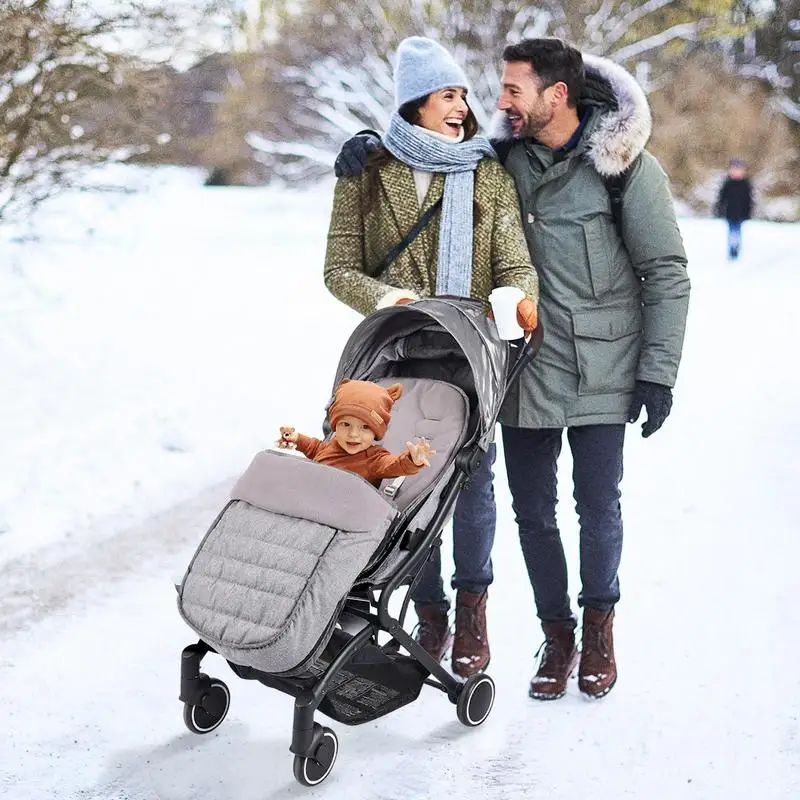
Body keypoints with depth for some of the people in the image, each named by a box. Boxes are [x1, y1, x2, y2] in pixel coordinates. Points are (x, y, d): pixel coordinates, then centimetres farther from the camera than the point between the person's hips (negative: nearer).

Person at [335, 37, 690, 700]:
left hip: (602, 373, -3)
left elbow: (666, 273, -5)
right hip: (526, 371, 3)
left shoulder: (625, 165, -9)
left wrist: (658, 371, -9)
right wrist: (373, 143, -3)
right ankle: (556, 631, 27)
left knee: (598, 507, 7)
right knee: (533, 510, 8)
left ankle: (599, 624, 32)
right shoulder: (506, 156, 1)